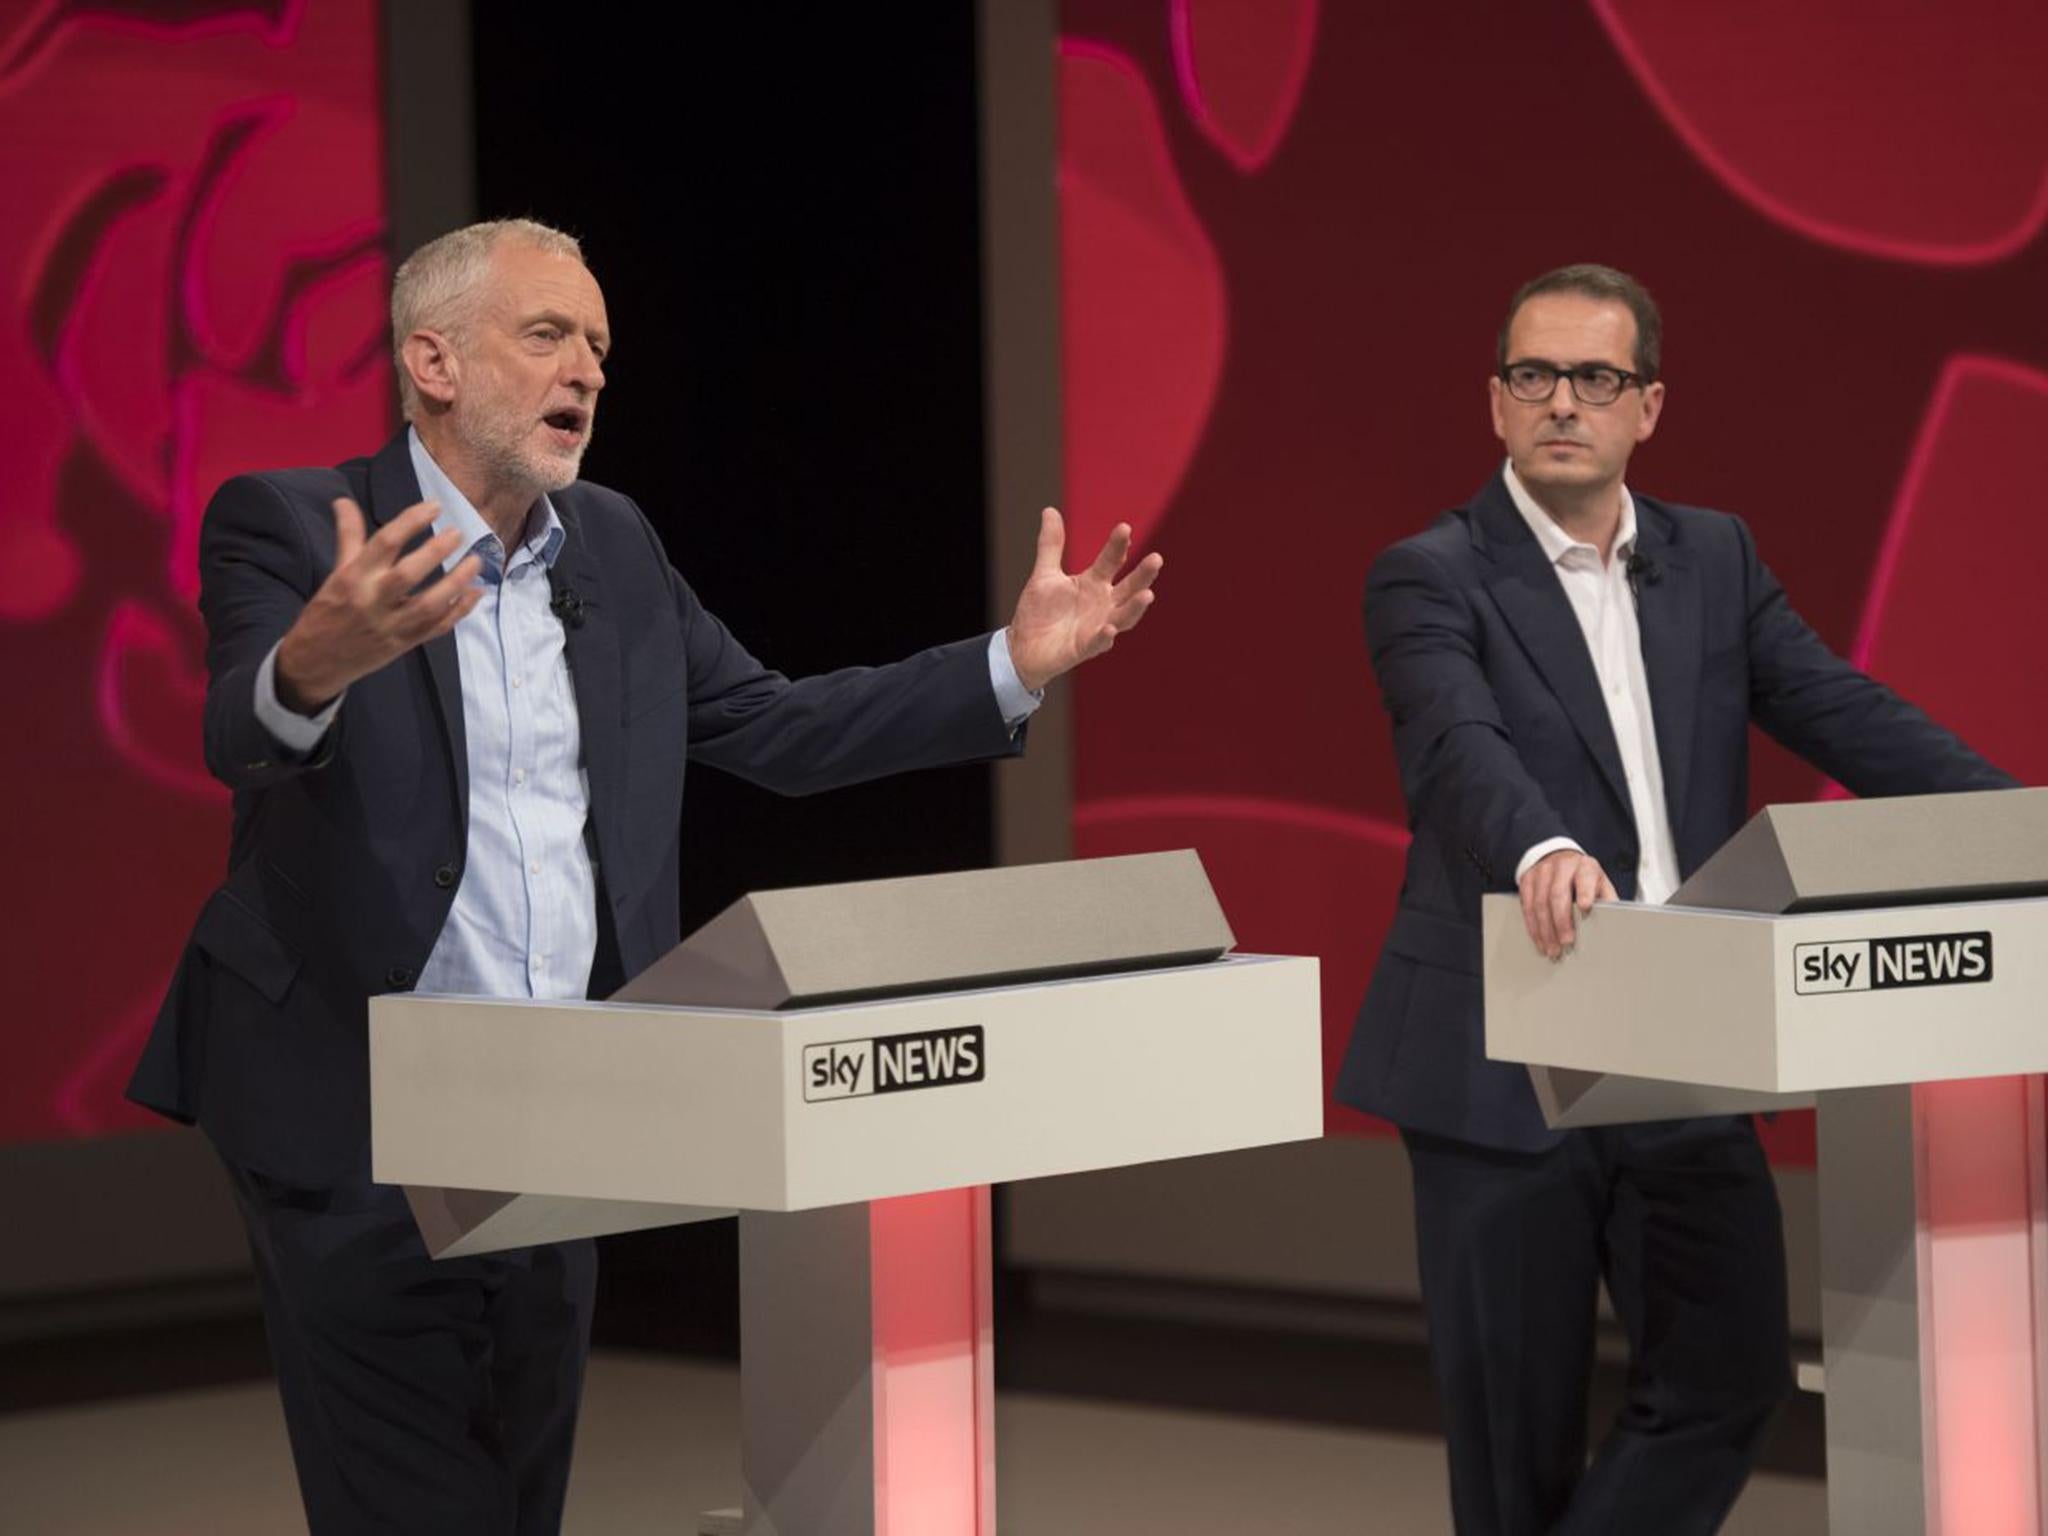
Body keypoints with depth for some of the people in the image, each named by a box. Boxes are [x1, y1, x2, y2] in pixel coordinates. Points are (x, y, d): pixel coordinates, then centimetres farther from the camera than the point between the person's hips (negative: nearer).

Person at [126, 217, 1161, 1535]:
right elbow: (242, 736, -25)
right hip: (362, 1126, -6)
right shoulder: (288, 527, -7)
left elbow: (777, 730, 14)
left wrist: (1019, 664, 3)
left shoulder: (614, 547, 12)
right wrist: (316, 664, -50)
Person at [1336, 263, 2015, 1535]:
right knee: (1519, 1422, 4)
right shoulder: (1433, 578, -5)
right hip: (1502, 1073, -4)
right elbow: (1461, 748, -24)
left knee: (1729, 1381, 1)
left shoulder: (1716, 558, 12)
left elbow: (1845, 716, 3)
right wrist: (1540, 851, -45)